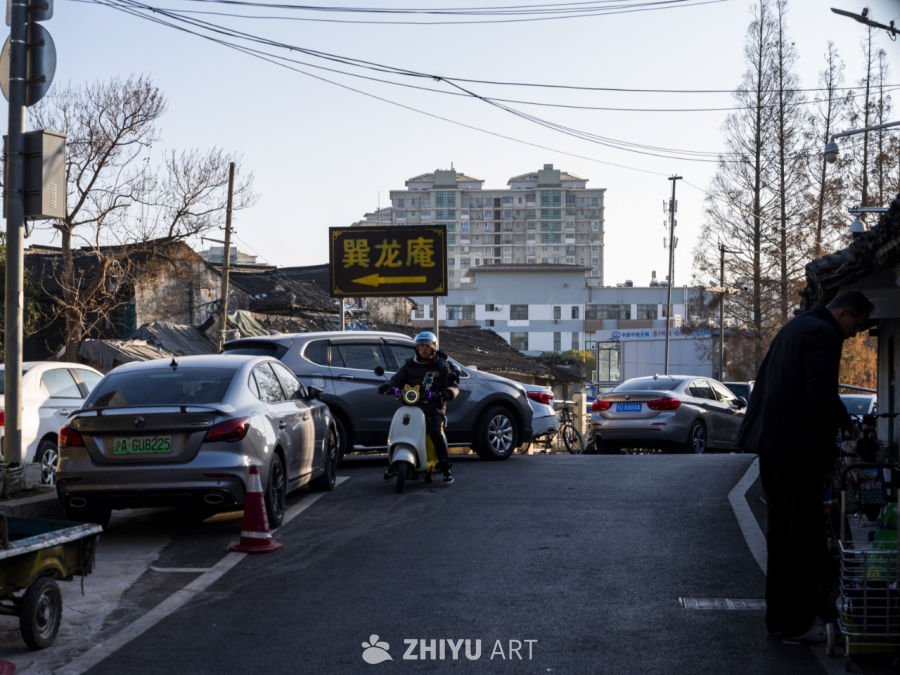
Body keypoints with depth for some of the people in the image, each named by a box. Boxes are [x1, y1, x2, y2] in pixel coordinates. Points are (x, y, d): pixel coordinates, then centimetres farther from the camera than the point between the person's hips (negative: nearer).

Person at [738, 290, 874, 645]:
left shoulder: (795, 327, 18)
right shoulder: (823, 335, -14)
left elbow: (766, 381, 24)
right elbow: (822, 397, -22)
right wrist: (846, 422, -4)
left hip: (772, 443, 10)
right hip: (797, 447, -10)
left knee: (782, 532, 15)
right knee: (801, 535, -3)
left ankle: (778, 618, 22)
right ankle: (797, 624, 2)